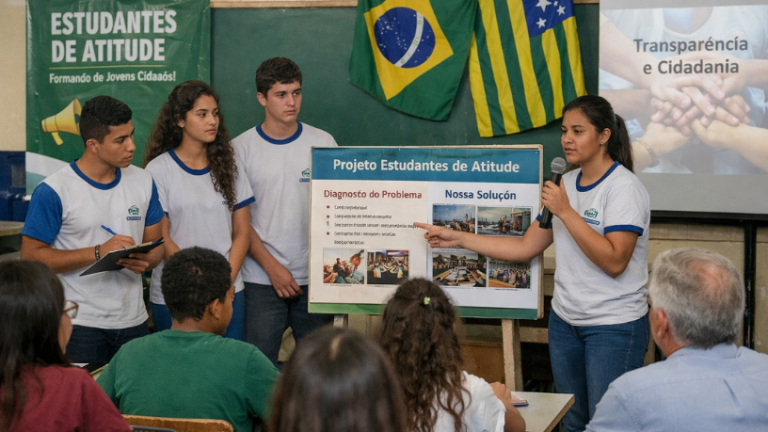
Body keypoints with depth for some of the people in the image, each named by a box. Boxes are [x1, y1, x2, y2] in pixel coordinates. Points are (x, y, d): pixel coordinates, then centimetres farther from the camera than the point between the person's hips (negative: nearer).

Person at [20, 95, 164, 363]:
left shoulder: (143, 182, 5)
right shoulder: (53, 191, -11)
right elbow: (31, 256, -11)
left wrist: (146, 261, -12)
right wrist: (99, 252, -19)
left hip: (133, 320, 5)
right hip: (80, 325, -4)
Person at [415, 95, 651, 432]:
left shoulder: (623, 187, -13)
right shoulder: (566, 184, 9)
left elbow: (614, 262, -23)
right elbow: (525, 248, 9)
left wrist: (565, 212, -23)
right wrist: (458, 239, 4)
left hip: (614, 327, -7)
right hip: (565, 321, 7)